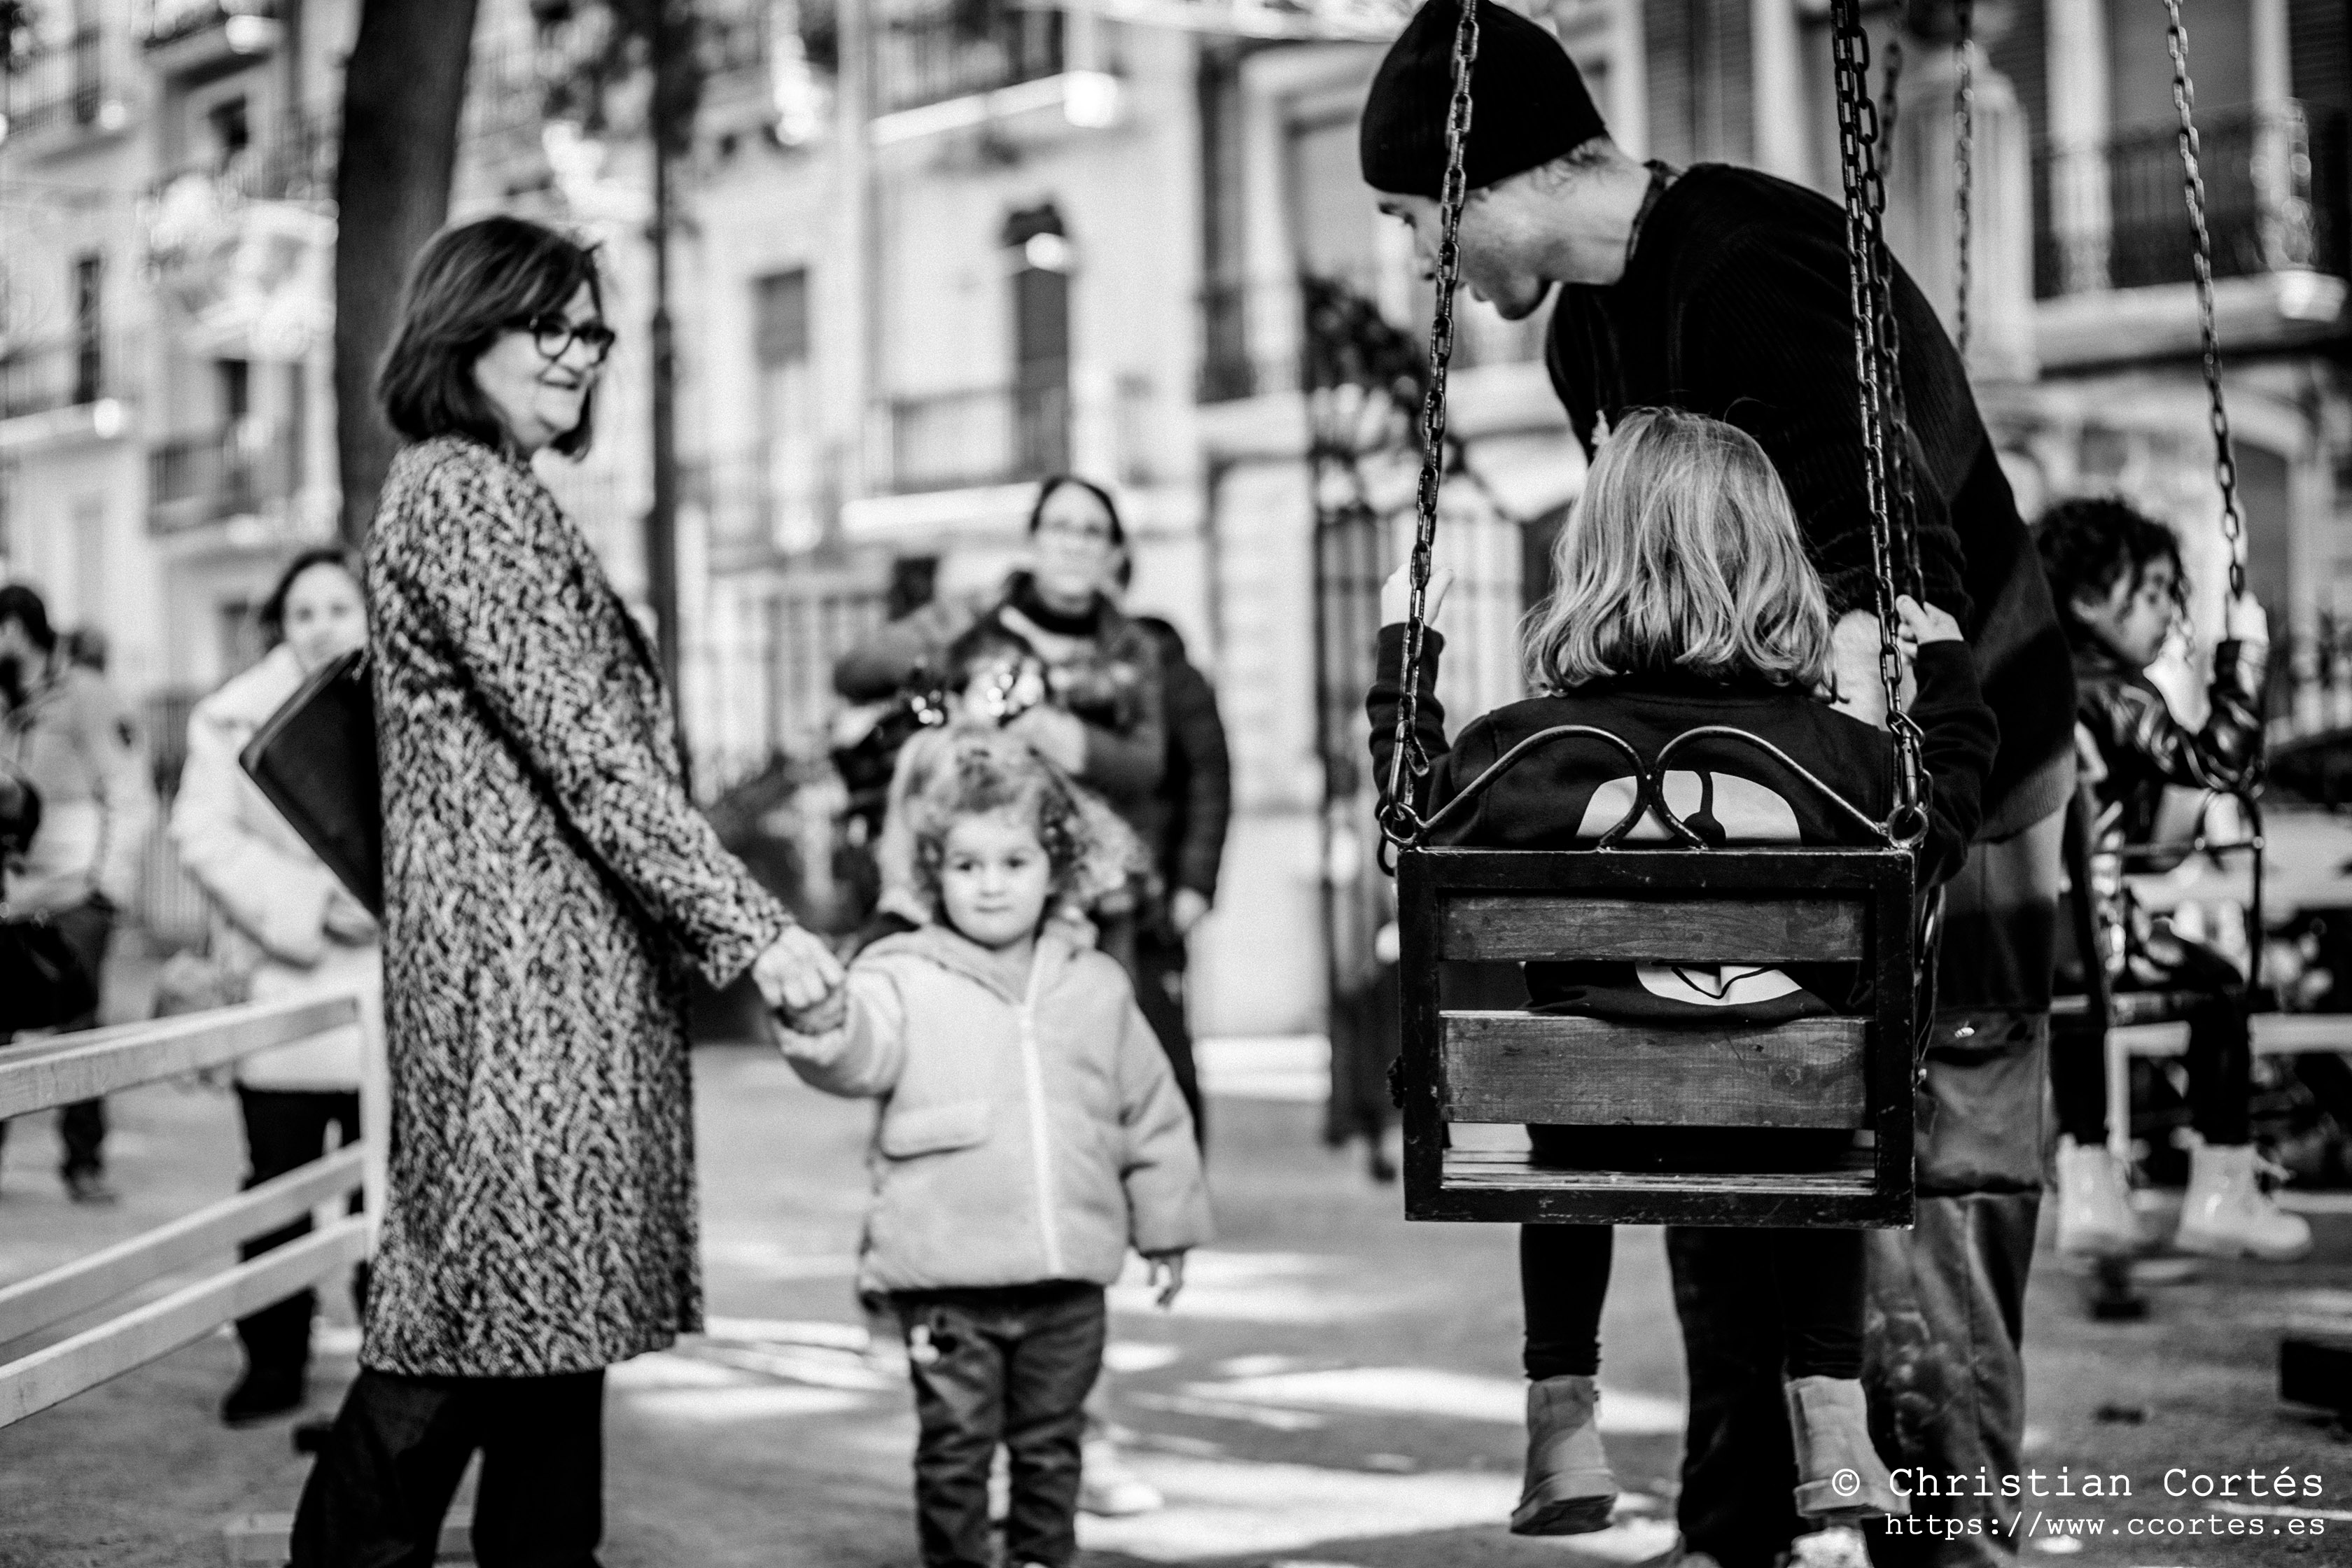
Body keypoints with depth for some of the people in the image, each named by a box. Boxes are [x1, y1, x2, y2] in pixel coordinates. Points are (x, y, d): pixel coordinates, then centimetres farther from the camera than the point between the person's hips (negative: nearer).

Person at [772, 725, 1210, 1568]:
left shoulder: (1096, 987, 8)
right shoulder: (902, 979, -3)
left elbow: (1151, 1114, 14)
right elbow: (861, 1056, -22)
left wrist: (1166, 1230, 16)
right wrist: (821, 1029, -43)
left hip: (1067, 1276, 3)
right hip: (946, 1278, -3)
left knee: (1050, 1446, 14)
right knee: (955, 1450, 4)